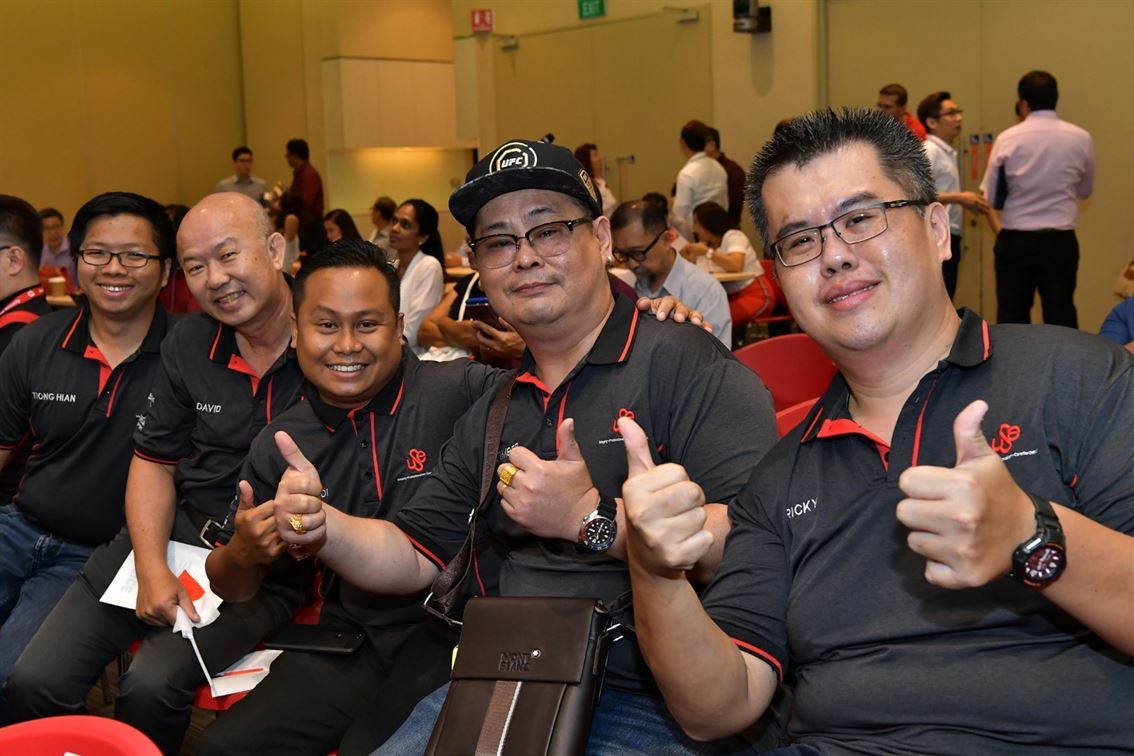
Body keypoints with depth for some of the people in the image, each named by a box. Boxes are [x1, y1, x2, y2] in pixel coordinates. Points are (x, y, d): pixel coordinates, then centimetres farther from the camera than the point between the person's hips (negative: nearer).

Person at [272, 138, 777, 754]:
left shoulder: (682, 362, -10)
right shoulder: (493, 414, 17)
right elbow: (416, 556, 19)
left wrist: (592, 517, -22)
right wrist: (323, 528, -1)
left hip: (643, 703, -6)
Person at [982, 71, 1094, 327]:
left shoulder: (1007, 139, -6)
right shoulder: (1081, 138, -2)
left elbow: (990, 195, -1)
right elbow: (1085, 190, 12)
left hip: (1014, 240, -1)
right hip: (1060, 241, 1)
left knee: (1012, 315, 9)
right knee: (1060, 313, 8)